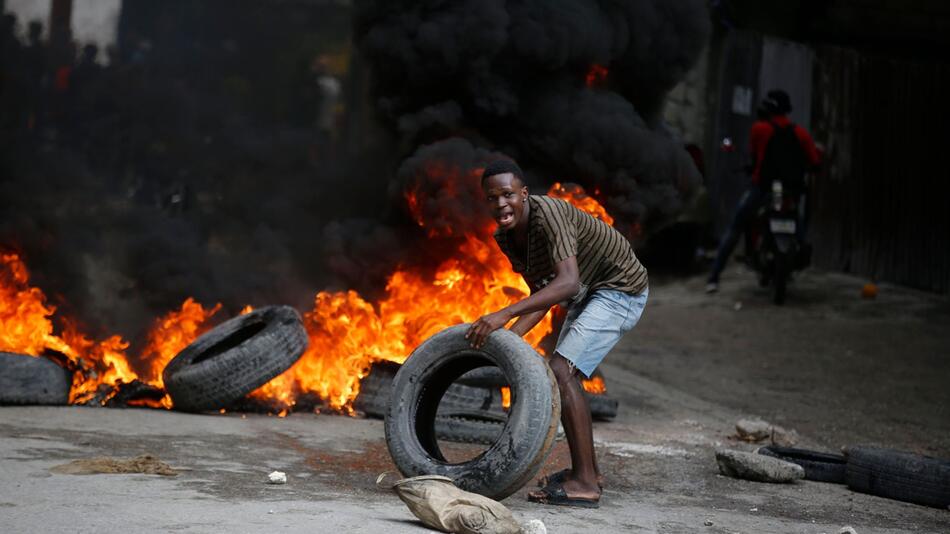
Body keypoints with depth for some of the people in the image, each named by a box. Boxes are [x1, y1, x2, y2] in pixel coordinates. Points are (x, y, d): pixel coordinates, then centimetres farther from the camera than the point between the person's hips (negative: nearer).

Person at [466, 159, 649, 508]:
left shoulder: (547, 214, -30)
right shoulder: (506, 237, -2)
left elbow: (568, 282, -42)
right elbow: (542, 295, 1)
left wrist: (505, 314, -48)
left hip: (619, 288, -10)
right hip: (588, 294, 10)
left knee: (560, 371, -21)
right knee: (561, 373, 18)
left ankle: (585, 484, -18)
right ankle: (587, 469, 34)